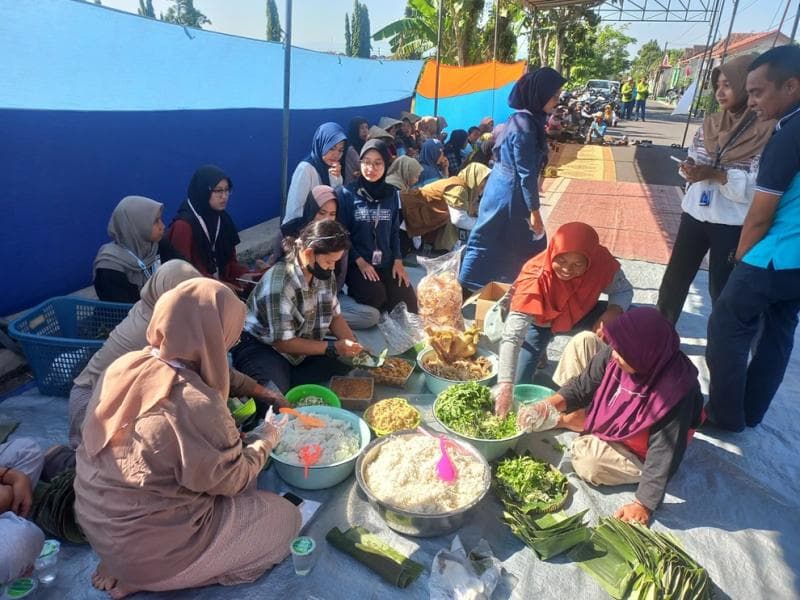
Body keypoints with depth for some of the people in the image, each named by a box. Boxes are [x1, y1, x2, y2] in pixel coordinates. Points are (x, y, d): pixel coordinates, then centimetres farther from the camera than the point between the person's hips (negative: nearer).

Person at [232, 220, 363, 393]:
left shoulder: (324, 274, -7)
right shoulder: (278, 284, -30)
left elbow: (335, 316, 4)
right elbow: (283, 342, -26)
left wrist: (353, 346, -14)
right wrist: (333, 347, -28)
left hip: (303, 345, 8)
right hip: (263, 347, -8)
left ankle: (284, 380, -5)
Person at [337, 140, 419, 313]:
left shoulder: (391, 193, 7)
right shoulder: (347, 193, -7)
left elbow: (395, 231, 12)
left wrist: (398, 260, 1)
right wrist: (360, 261, -13)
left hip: (386, 263, 4)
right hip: (357, 263, -4)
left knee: (408, 303, -10)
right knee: (377, 298, -27)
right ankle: (357, 290, 4)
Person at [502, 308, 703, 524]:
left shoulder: (677, 390, -38)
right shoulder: (615, 353, -25)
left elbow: (665, 452, -30)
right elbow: (582, 386, -11)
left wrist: (644, 503, -26)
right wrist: (548, 405, -27)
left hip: (638, 452, -4)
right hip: (608, 416, 5)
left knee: (587, 460, -28)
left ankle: (565, 421, 5)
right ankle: (560, 420, 6)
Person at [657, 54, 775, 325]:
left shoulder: (768, 130, -11)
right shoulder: (710, 123, 6)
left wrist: (716, 174, -25)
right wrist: (689, 169, -12)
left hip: (732, 223, -5)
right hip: (695, 213, 5)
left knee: (722, 289, 7)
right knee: (675, 277, 11)